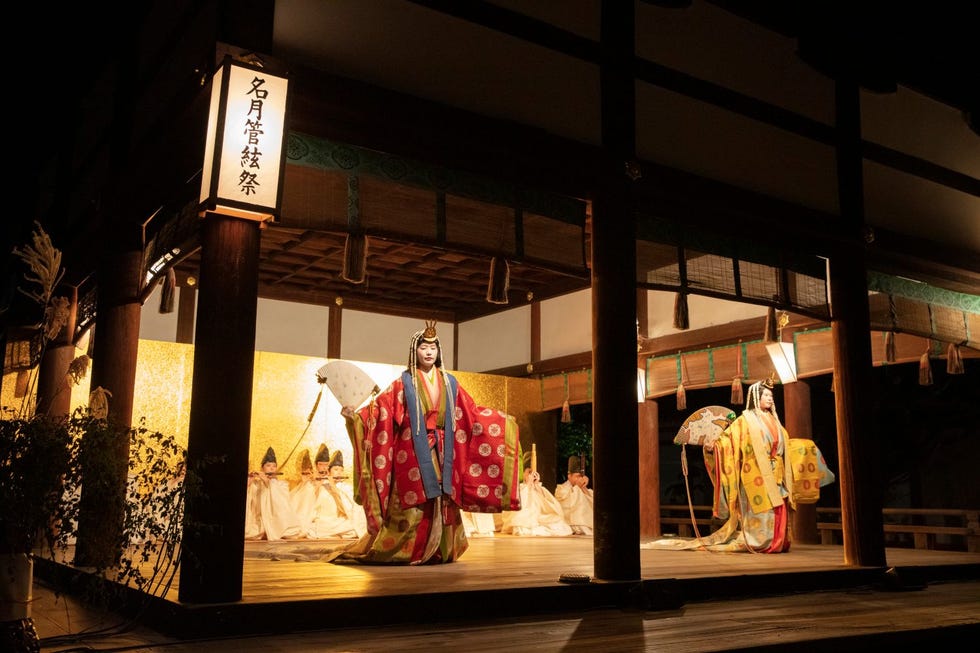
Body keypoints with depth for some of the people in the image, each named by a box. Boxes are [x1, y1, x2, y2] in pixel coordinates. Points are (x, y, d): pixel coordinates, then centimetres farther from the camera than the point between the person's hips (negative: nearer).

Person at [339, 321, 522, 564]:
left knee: (443, 502, 4)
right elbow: (381, 407, -9)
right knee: (414, 504, -6)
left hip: (441, 452, 4)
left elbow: (471, 412, 17)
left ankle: (438, 552, 13)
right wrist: (356, 415, -25)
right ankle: (405, 552, 4)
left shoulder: (449, 382, 12)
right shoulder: (404, 382, 1)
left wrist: (502, 420, 16)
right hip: (414, 452, -4)